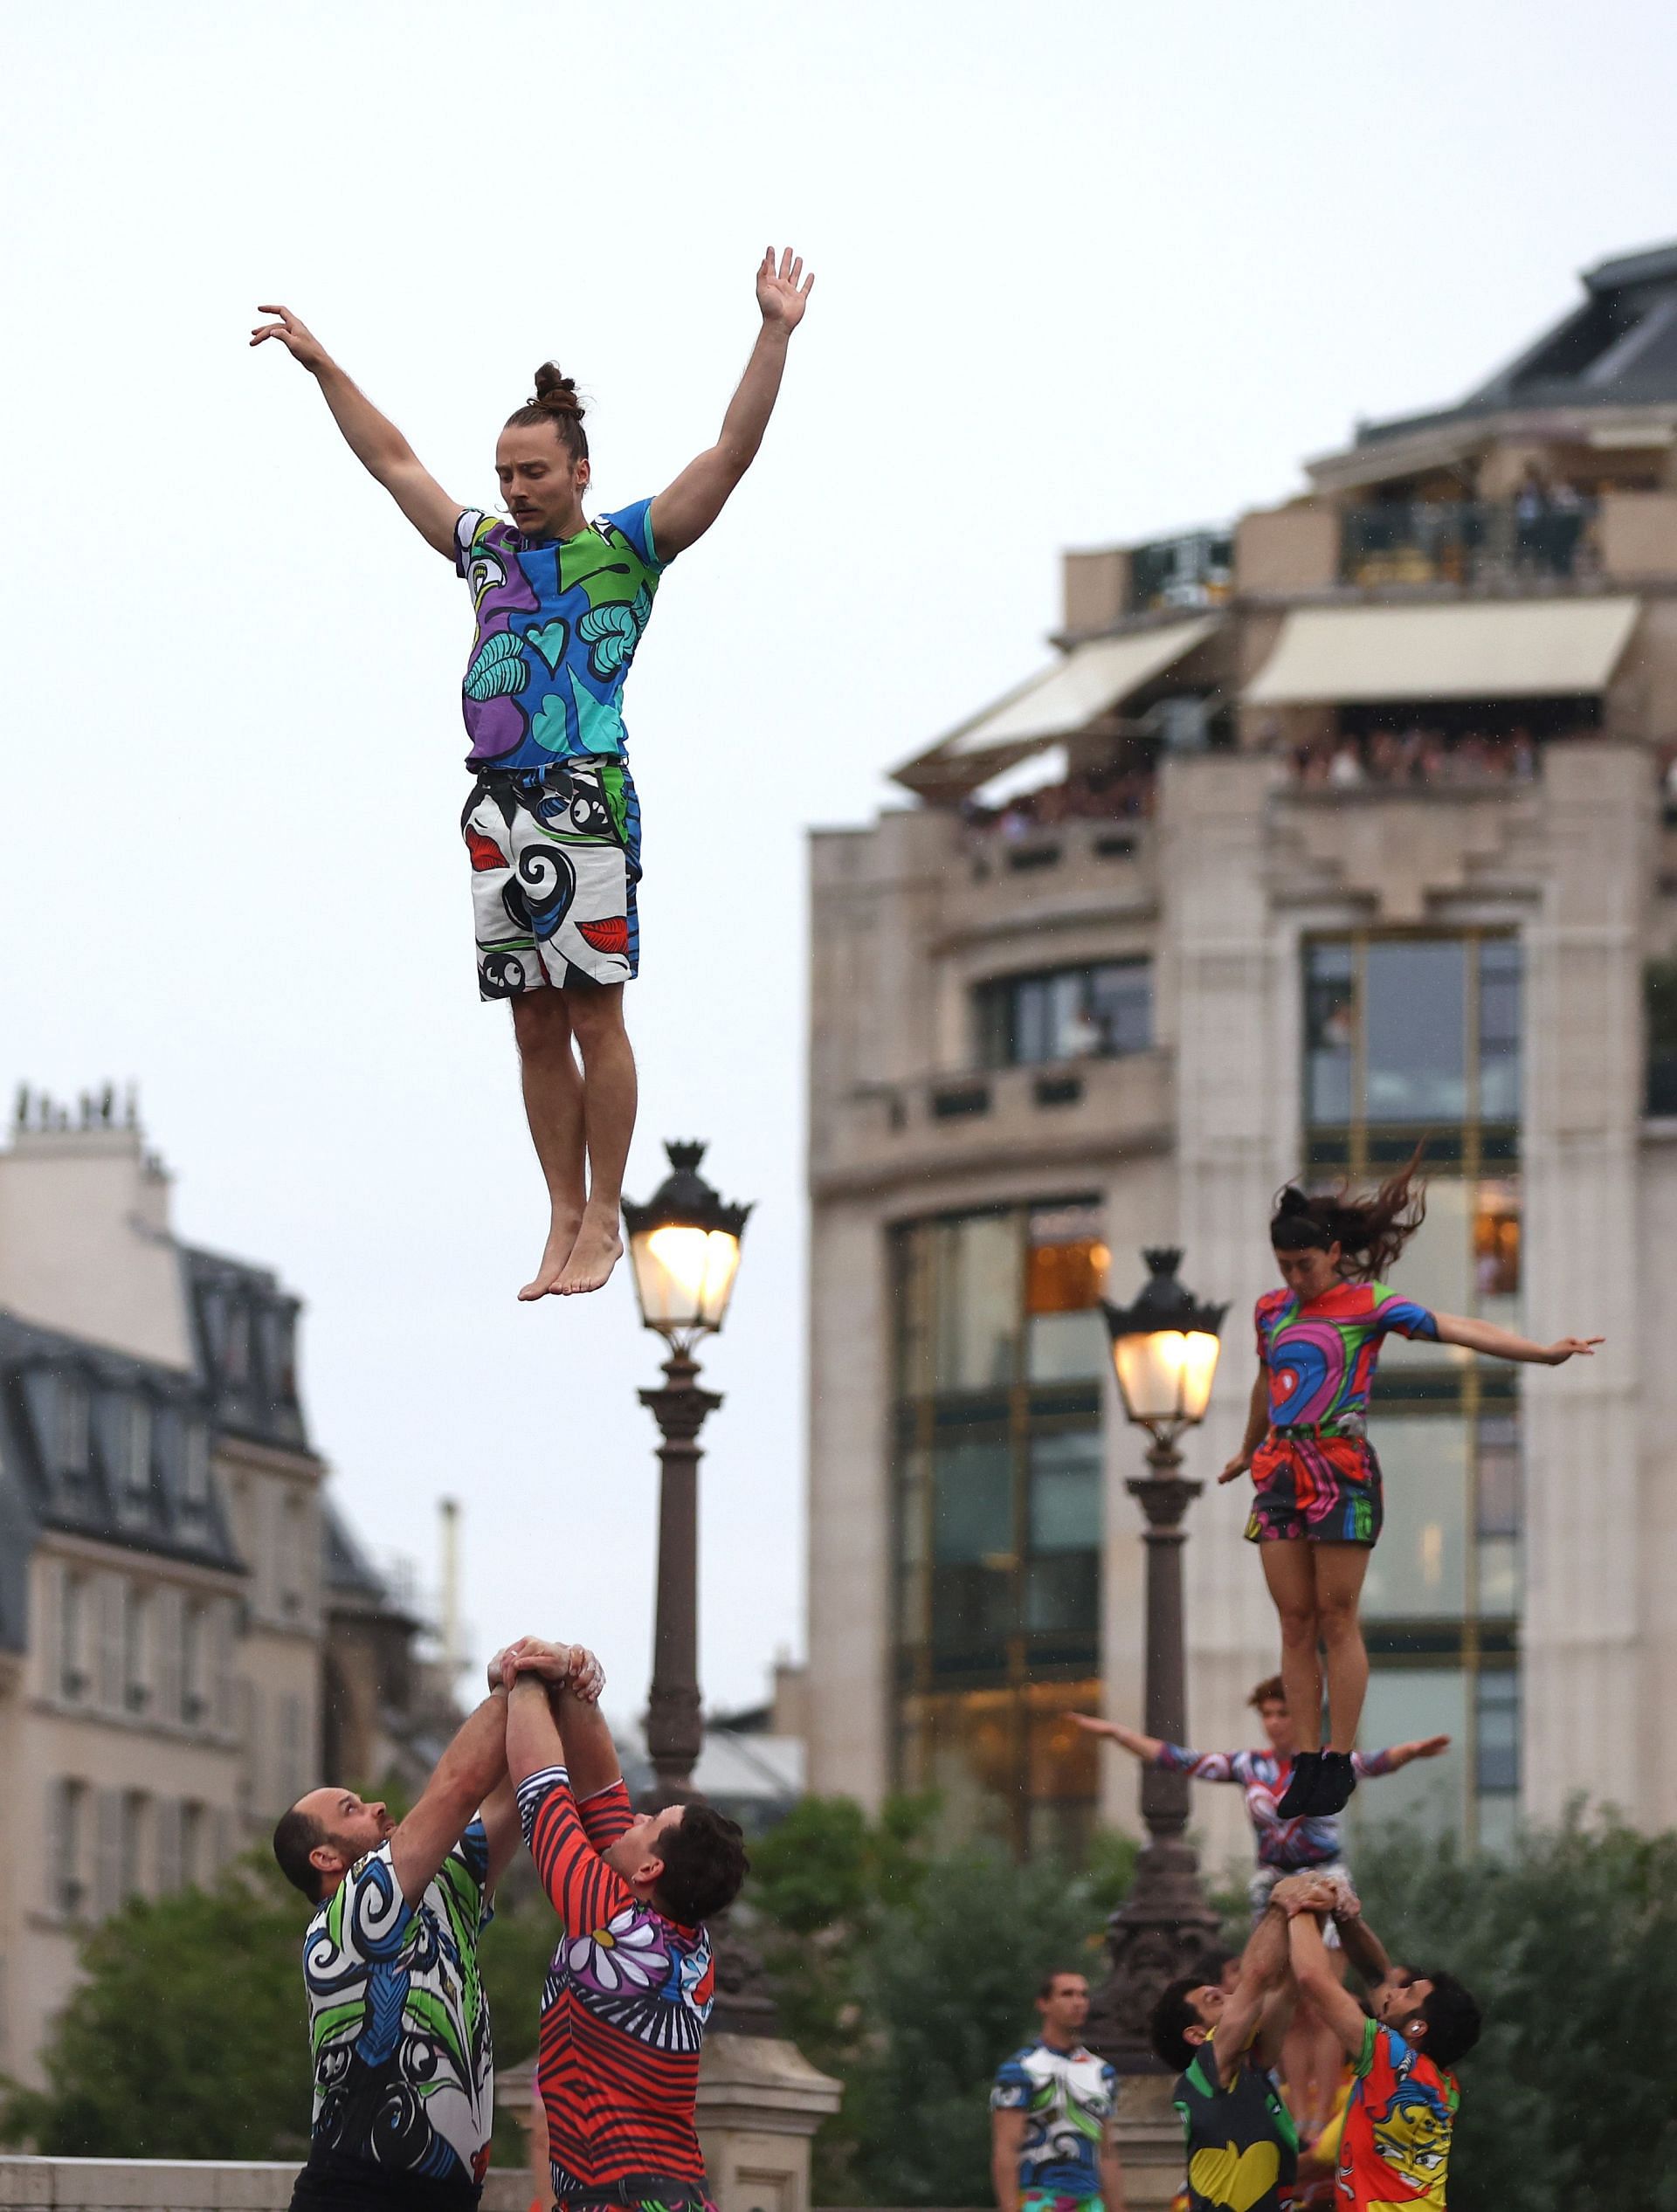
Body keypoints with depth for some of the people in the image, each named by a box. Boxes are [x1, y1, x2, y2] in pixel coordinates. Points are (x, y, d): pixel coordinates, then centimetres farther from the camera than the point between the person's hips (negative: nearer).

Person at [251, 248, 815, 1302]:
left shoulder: (626, 546, 2)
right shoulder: (487, 549, 18)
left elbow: (730, 455, -5)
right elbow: (393, 462, 29)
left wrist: (775, 337, -13)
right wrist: (322, 366, 31)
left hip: (585, 800, -6)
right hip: (497, 807, 6)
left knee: (595, 1017, -5)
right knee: (536, 1029, 6)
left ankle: (603, 1221, -1)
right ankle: (565, 1222, 10)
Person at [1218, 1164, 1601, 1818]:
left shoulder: (1366, 1303, -5)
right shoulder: (1272, 1309, 12)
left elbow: (1456, 1329, -15)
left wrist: (1542, 1352, -26)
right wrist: (1248, 1450, 45)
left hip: (1342, 1470, -5)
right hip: (1281, 1471, 5)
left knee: (1336, 1621, -4)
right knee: (1295, 1623, 4)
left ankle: (1341, 1764, 1)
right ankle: (1307, 1761, 7)